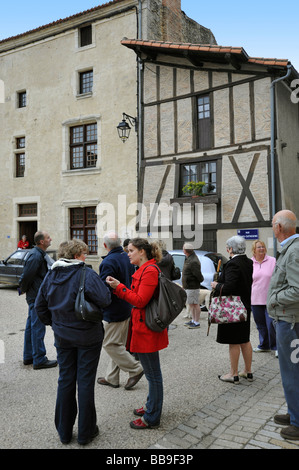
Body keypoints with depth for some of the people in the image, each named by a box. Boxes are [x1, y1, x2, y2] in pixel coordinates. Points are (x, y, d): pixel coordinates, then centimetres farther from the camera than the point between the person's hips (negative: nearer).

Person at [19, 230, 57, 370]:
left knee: (31, 326, 17)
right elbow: (27, 275, -22)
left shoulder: (39, 254, 12)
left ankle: (28, 357, 28)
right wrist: (23, 289, -6)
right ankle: (39, 360, 5)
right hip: (37, 296, -10)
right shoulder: (36, 256, -21)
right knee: (38, 328, -3)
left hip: (35, 296, 10)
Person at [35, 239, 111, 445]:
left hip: (62, 336, 5)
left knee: (65, 381, 15)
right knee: (85, 381, 7)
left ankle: (64, 432, 27)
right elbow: (105, 300, -26)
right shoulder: (87, 274, -17)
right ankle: (86, 432, 20)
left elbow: (40, 305, 8)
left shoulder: (51, 275, 2)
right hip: (87, 336, -5)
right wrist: (106, 287, -5)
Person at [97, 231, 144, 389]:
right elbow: (133, 282, 16)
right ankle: (111, 378, 25)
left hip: (114, 310, -9)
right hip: (127, 308, 9)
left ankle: (135, 369, 7)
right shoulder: (127, 258, 7)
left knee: (110, 344, 3)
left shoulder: (108, 262, -20)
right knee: (117, 343, 15)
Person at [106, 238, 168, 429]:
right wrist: (118, 286, 3)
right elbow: (137, 297, 13)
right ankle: (152, 407, 36)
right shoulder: (145, 270, 14)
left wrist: (119, 287, -15)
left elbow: (140, 300, -22)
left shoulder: (150, 271, -18)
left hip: (147, 329, -10)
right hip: (144, 328, 10)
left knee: (153, 373, 2)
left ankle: (152, 417, 14)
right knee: (151, 372, 21)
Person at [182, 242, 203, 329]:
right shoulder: (189, 259, 11)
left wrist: (201, 280, -5)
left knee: (195, 304, -2)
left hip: (192, 287, -10)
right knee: (191, 304, 18)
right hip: (188, 286, 10)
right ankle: (193, 320, 29)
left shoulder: (193, 262, -23)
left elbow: (198, 275, -22)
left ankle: (197, 323, 6)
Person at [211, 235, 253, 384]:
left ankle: (234, 374, 14)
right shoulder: (249, 263, 6)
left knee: (234, 342, 2)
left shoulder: (232, 264, -21)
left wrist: (216, 285, -11)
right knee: (245, 340, 17)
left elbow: (229, 287, -29)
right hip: (245, 305, 9)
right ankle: (248, 372, 28)